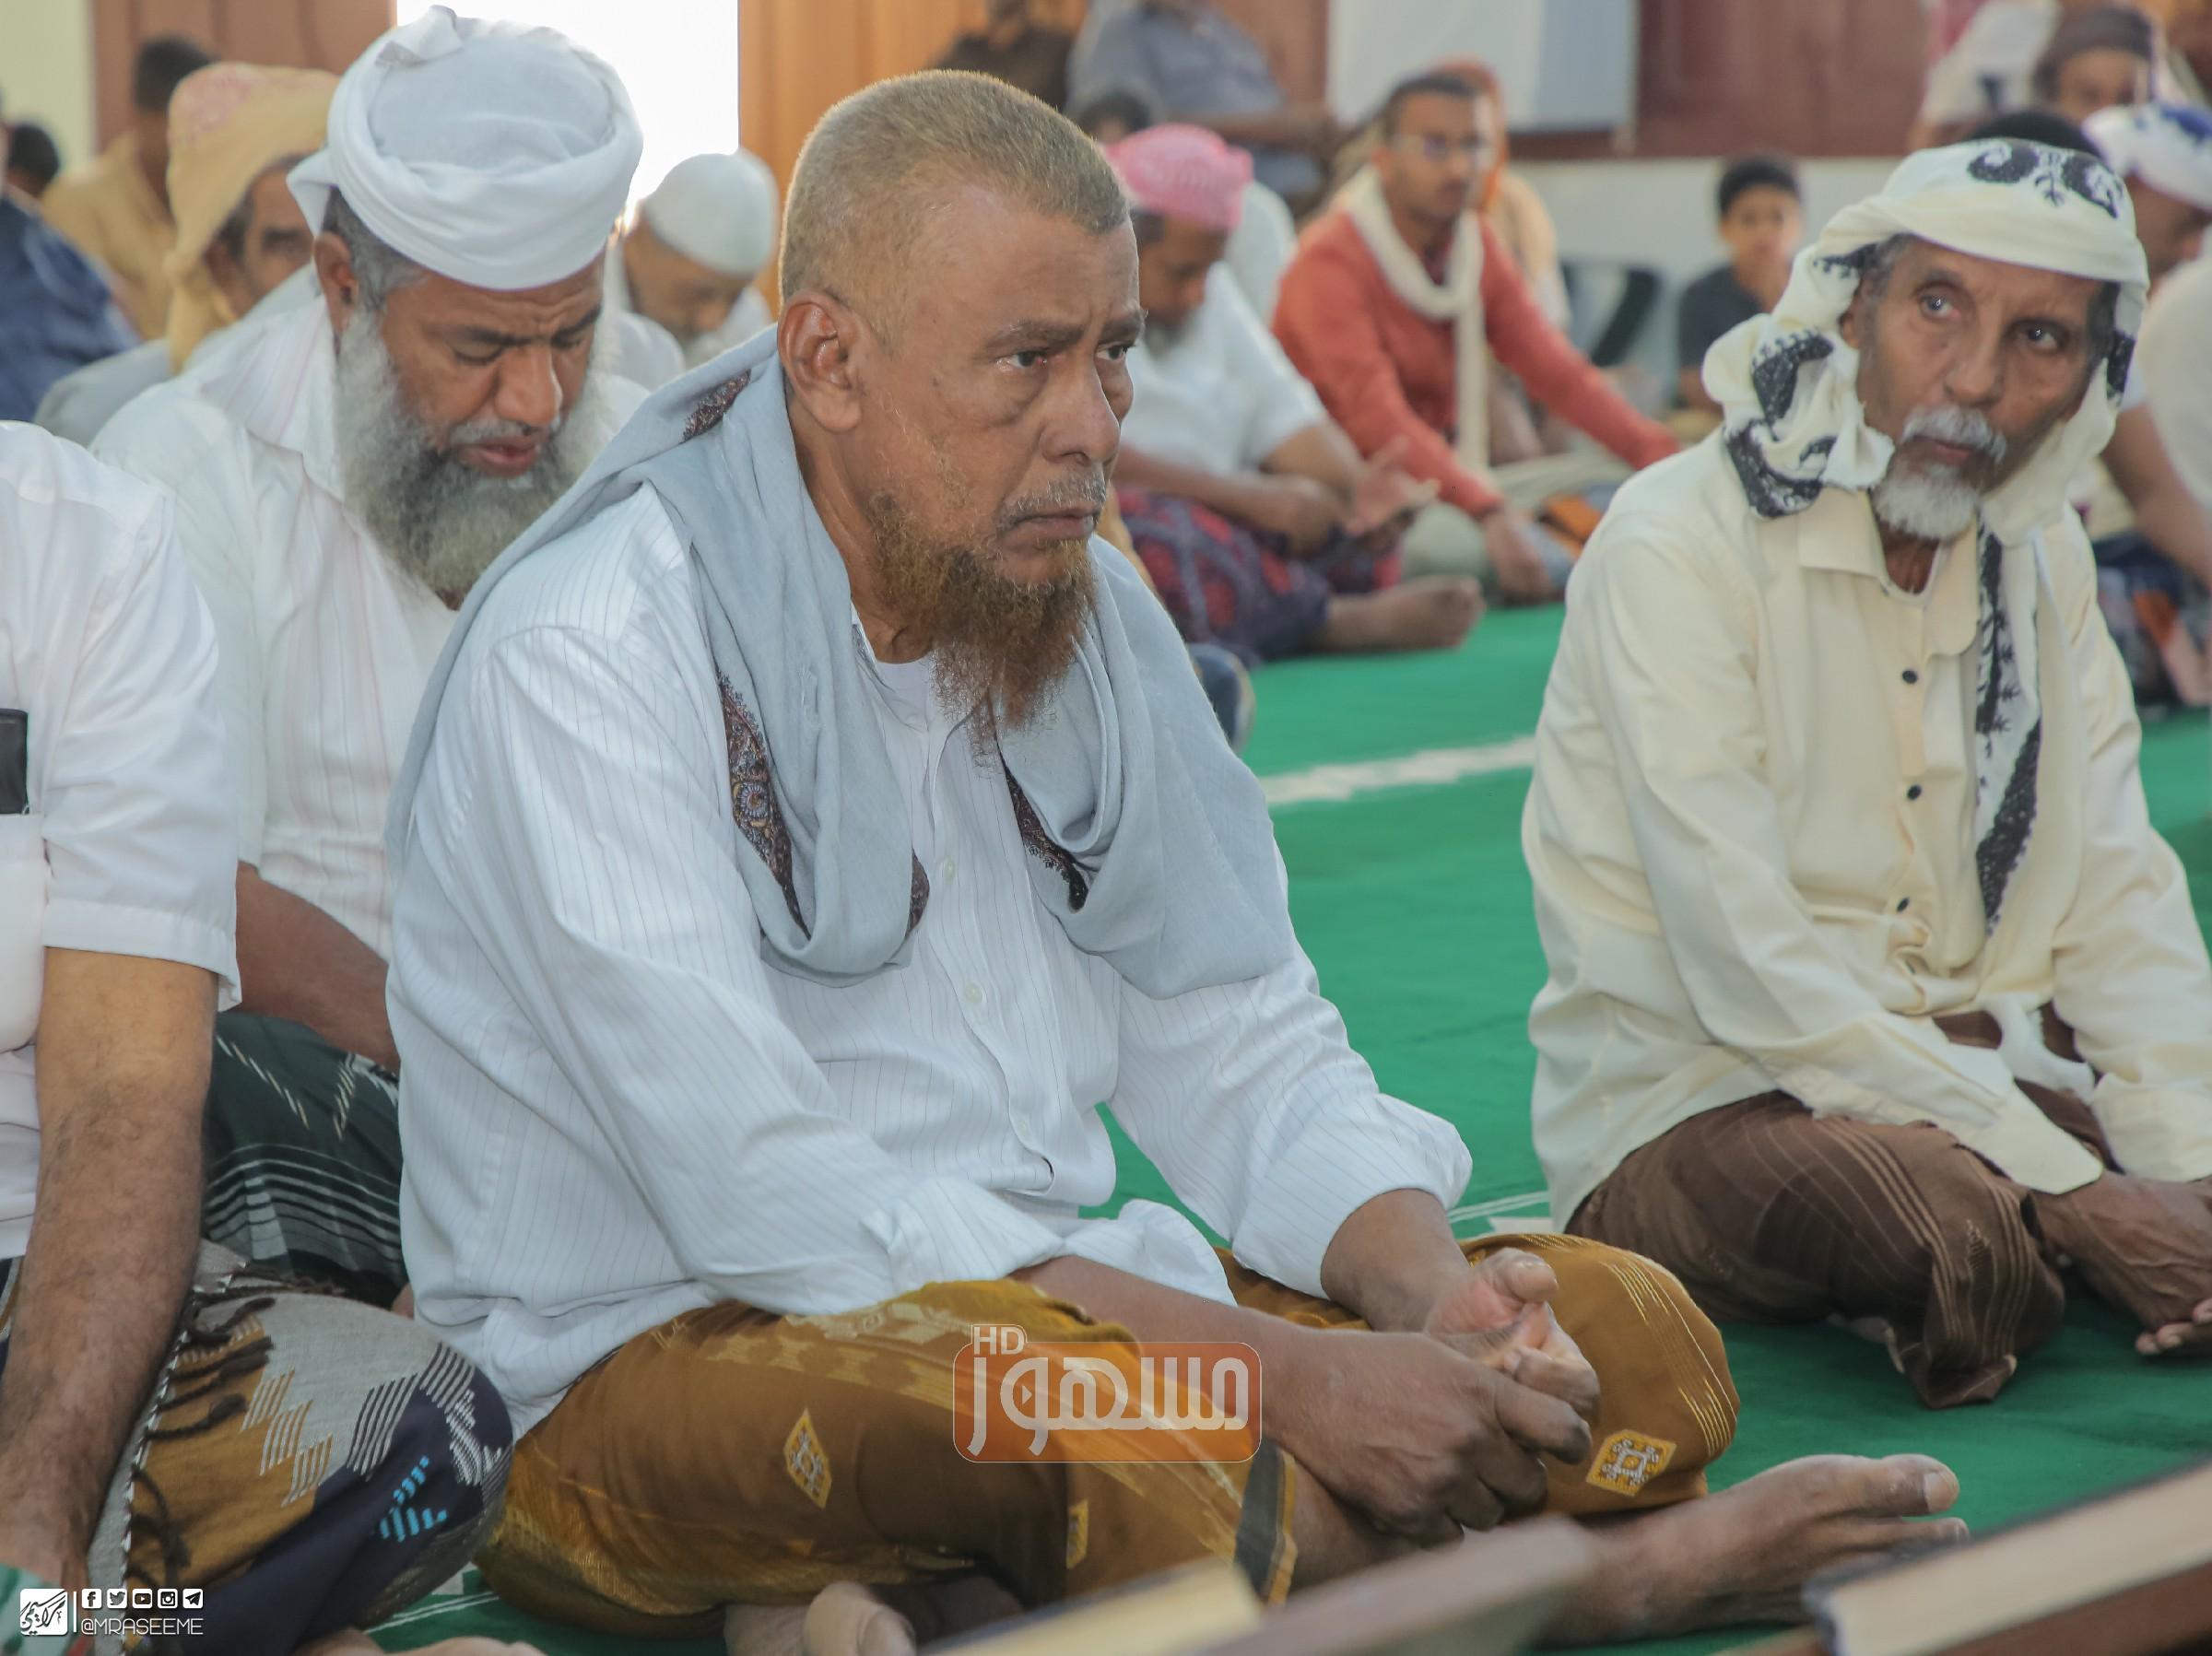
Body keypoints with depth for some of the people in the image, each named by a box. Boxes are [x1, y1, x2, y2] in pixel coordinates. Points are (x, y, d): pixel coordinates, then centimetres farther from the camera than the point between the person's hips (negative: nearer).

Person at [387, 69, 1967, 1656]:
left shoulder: (1083, 603, 8)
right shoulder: (586, 657, -16)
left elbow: (1241, 1045, 10)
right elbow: (766, 1201, -25)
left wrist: (1426, 1287, -13)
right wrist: (1288, 1373, -28)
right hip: (650, 1358, -7)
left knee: (1634, 1338, -7)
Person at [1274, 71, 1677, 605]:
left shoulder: (1476, 248, 8)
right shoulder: (1331, 262, -17)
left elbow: (1557, 369, 2)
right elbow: (1377, 420, -29)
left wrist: (1659, 454, -14)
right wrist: (1487, 511, -41)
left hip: (1444, 477, 8)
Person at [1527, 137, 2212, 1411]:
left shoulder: (2043, 554, 7)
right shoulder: (1681, 549, -16)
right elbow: (1754, 977, -23)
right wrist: (2075, 1193, -25)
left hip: (1974, 1067, 7)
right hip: (1690, 1107, -7)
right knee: (1960, 1225, -35)